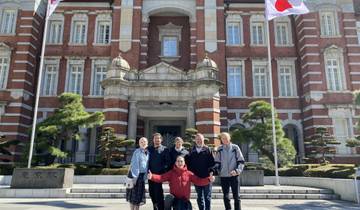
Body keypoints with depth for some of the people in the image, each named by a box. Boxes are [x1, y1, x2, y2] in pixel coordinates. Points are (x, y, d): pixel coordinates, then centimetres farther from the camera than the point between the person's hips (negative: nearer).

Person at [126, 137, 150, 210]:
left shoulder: (148, 153, 7)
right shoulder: (137, 152, -11)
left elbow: (147, 165, 10)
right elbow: (134, 164, -15)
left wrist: (145, 175, 5)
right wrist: (134, 176, -19)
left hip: (142, 175, 6)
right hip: (136, 175, -6)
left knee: (140, 196, 14)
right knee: (133, 196, 2)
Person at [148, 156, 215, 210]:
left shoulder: (189, 173, 3)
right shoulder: (171, 173, 1)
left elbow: (199, 181, -6)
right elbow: (161, 177, -13)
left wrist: (209, 179, -23)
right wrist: (152, 176, -33)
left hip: (184, 199, 2)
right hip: (174, 198, -1)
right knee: (168, 197, -32)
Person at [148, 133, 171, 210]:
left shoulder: (165, 149, 1)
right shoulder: (149, 149, 12)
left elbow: (168, 162, -4)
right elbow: (147, 160, 11)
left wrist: (164, 171, -14)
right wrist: (148, 170, 0)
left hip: (159, 174, -4)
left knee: (158, 192, -5)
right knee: (151, 192, 12)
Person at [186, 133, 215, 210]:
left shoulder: (208, 150, -2)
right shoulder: (192, 152, 8)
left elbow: (212, 163, -7)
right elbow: (188, 163, 11)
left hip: (206, 177, -3)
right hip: (196, 178, 3)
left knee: (207, 197, 3)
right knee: (199, 197, 13)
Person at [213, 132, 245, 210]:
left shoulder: (235, 148, -1)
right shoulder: (219, 149, 4)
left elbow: (241, 161, -1)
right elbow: (216, 163, 6)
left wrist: (237, 170, -17)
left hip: (234, 176, -2)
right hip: (223, 176, 2)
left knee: (236, 196, 1)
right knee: (226, 196, 10)